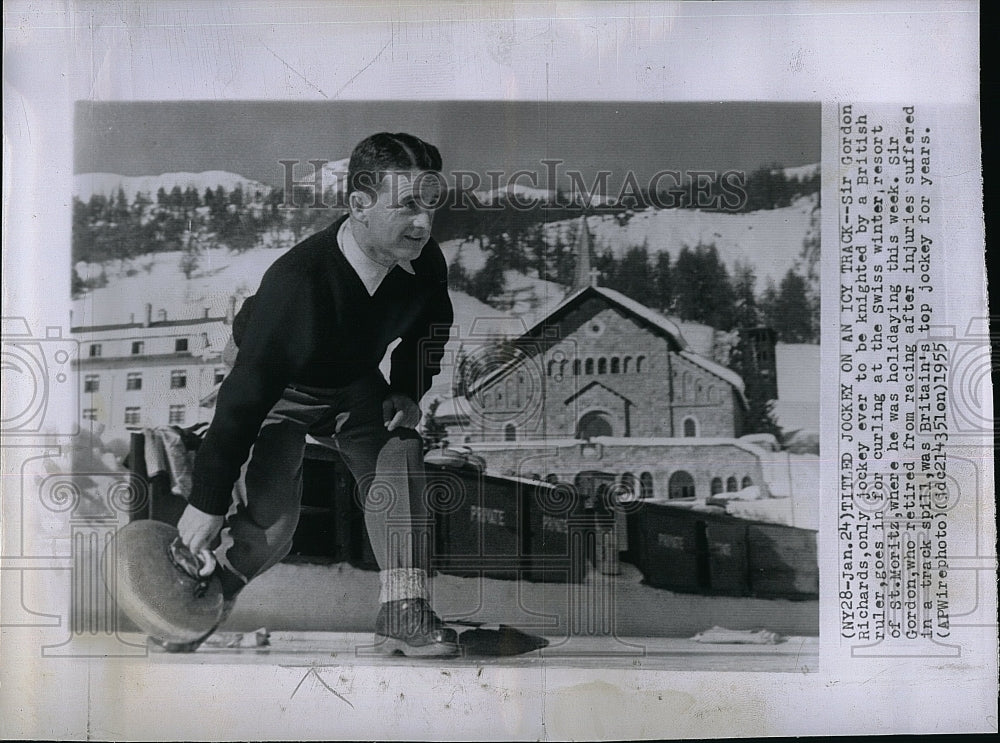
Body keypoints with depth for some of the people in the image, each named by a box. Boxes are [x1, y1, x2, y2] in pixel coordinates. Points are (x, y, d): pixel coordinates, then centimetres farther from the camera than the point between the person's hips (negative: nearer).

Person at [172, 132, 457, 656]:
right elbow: (246, 391, -32)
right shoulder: (297, 279, -36)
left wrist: (407, 393, -6)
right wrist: (207, 501, -29)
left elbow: (426, 334, 9)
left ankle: (403, 613, -15)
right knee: (270, 522, -17)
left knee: (400, 454, -22)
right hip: (280, 393, -4)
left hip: (357, 386, 5)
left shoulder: (426, 265, -17)